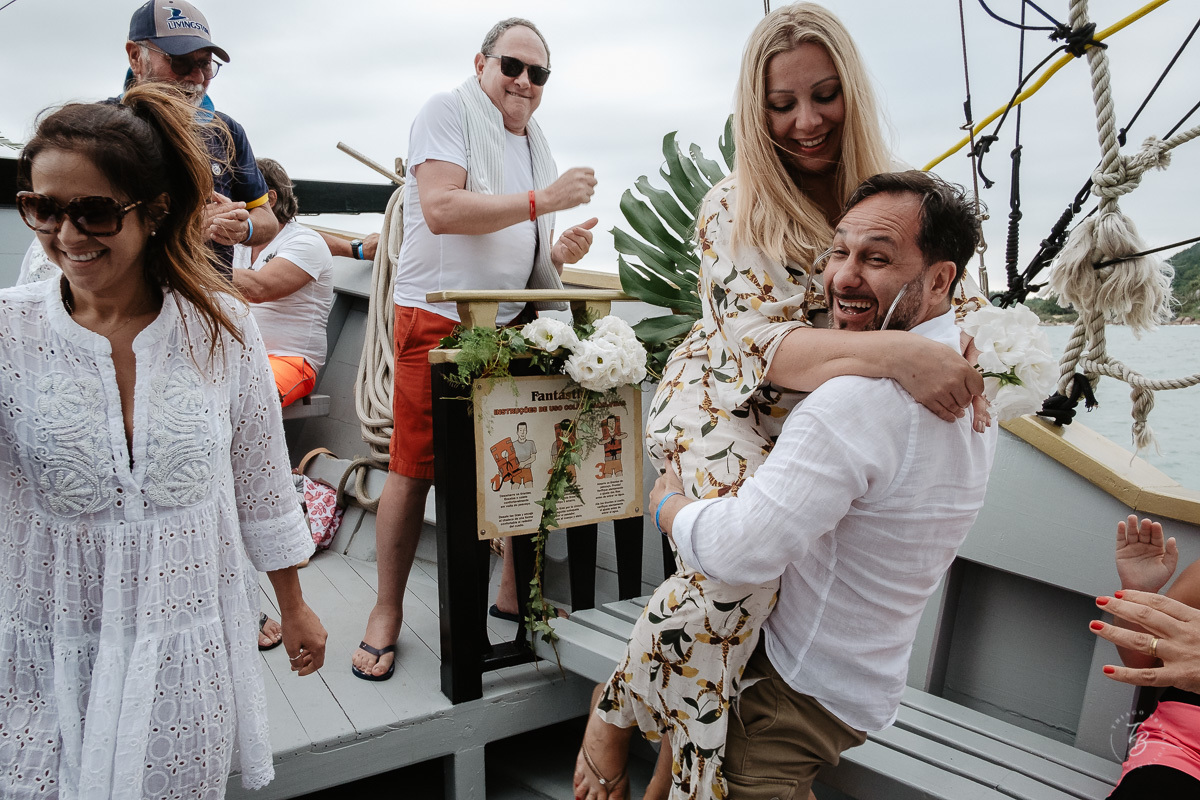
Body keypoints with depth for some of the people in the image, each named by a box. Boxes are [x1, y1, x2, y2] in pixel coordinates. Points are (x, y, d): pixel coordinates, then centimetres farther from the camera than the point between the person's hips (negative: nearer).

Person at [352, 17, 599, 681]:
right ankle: (386, 613, 11)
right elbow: (442, 211, -18)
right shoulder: (447, 112, -3)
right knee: (414, 469, -3)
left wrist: (560, 253, 4)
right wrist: (542, 199, -18)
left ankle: (514, 589, 24)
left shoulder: (534, 145, 22)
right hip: (438, 320, -7)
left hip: (514, 323, 7)